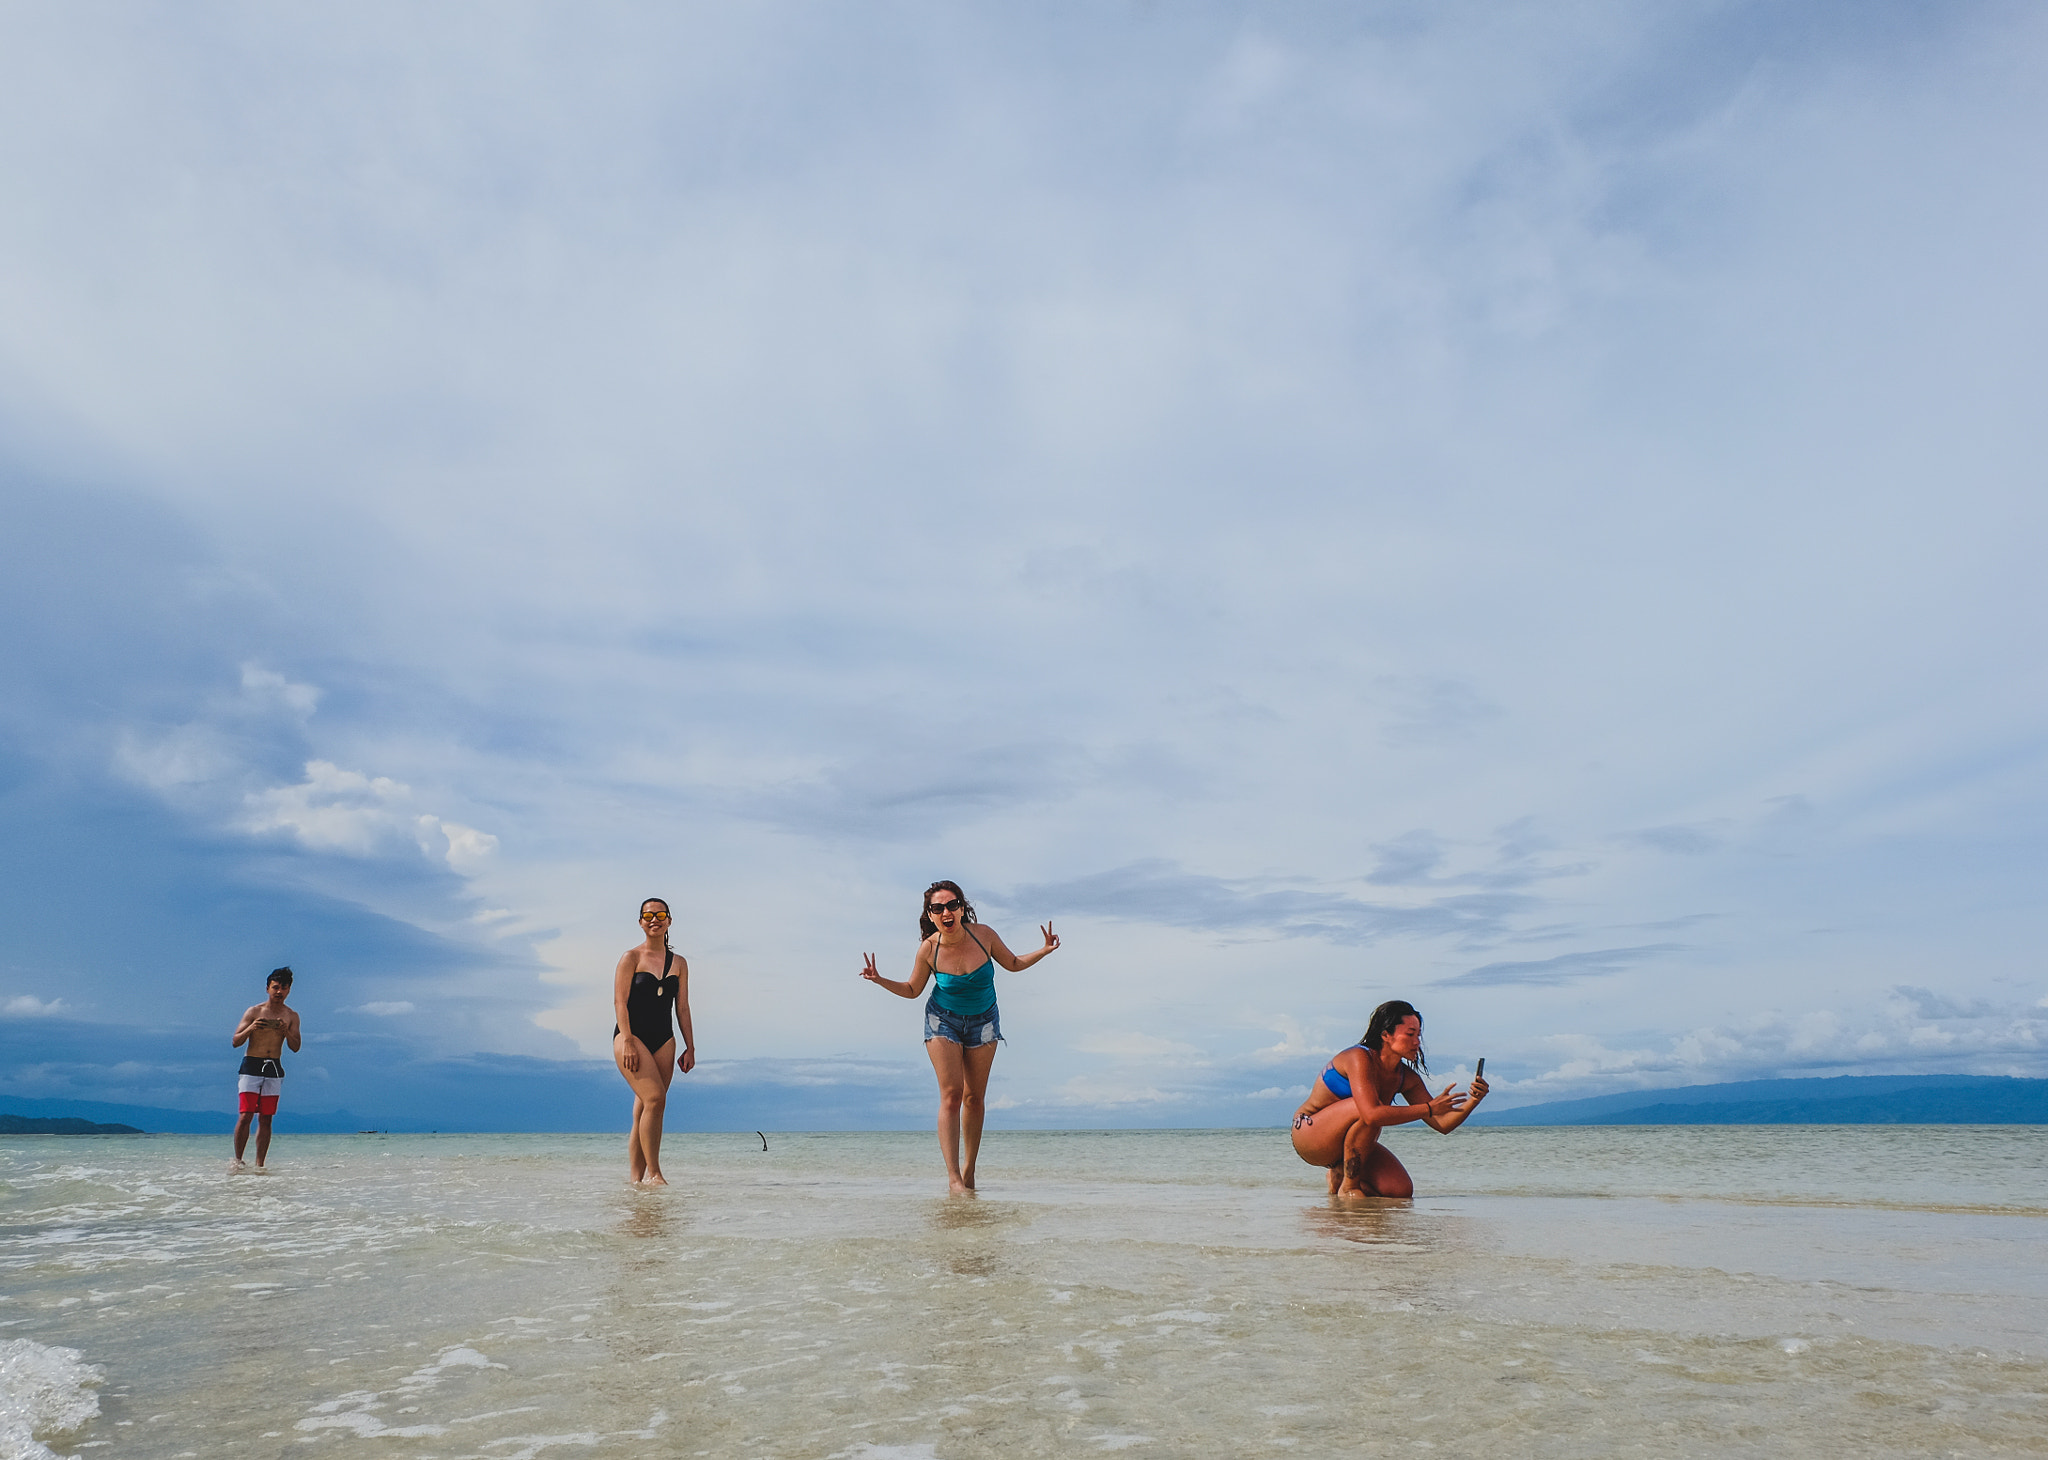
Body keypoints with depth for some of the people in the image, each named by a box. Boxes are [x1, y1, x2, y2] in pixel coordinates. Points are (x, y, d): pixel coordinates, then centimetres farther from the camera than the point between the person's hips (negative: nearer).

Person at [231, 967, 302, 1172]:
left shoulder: (291, 1016, 6)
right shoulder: (254, 1012, 0)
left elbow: (295, 1047, 2)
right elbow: (235, 1042, -1)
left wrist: (286, 1032, -16)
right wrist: (251, 1028, -20)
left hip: (274, 1069, 2)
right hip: (251, 1065, -2)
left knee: (265, 1119, 3)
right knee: (245, 1115, -10)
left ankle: (259, 1165, 5)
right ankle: (237, 1160, 1)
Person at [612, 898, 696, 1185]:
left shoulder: (679, 963, 13)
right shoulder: (631, 957, 1)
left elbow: (682, 1008, 14)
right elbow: (620, 1002, -6)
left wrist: (690, 1047, 8)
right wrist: (627, 1042, -16)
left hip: (663, 1040, 5)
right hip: (631, 1036, -4)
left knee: (644, 1110, 3)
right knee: (655, 1098, -20)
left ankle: (636, 1176, 7)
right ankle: (653, 1173, -16)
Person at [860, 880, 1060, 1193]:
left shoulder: (983, 934, -17)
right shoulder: (929, 949, -18)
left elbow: (1014, 964, 0)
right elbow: (912, 990, -2)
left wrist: (1044, 950, -14)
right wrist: (880, 980, -17)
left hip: (983, 1021, 2)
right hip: (943, 1021, -2)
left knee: (975, 1098, 4)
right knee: (951, 1095, -13)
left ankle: (969, 1170, 19)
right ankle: (953, 1177, -13)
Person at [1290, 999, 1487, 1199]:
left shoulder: (1405, 1078, 0)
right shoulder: (1359, 1058, -24)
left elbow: (1443, 1124, -2)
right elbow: (1372, 1114, -37)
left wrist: (1472, 1101, -19)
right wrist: (1429, 1108, -33)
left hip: (1350, 1149, 8)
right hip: (1308, 1135, -7)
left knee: (1401, 1191, -12)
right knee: (1365, 1107, -33)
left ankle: (1339, 1176, 15)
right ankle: (1348, 1187, -17)